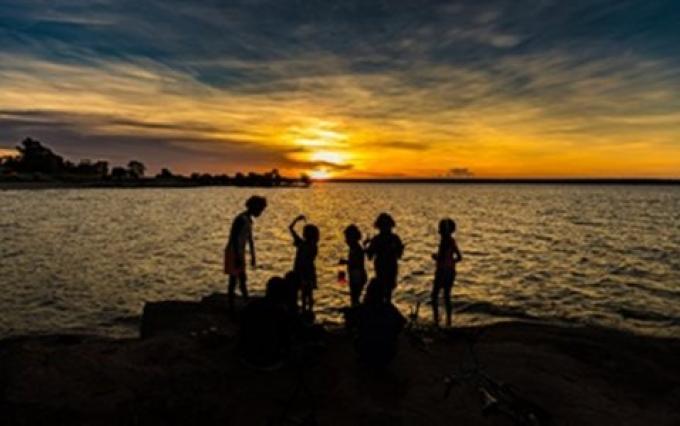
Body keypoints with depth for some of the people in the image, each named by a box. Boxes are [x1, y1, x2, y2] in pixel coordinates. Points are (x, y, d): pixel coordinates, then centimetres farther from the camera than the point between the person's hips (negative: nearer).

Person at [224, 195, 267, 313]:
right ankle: (231, 307, 6)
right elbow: (234, 239, -25)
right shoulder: (241, 219, -20)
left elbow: (250, 239, 17)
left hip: (240, 254, 9)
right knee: (233, 280, -3)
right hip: (234, 253, -9)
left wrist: (253, 256, 21)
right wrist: (237, 258, -26)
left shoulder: (248, 220, 10)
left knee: (243, 280, 17)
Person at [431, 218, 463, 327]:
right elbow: (459, 257, 9)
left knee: (434, 295, 6)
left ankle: (436, 319, 3)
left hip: (442, 272, -8)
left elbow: (441, 258, -23)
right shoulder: (452, 241, 6)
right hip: (451, 272, 8)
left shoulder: (444, 241, -19)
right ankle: (448, 320, 19)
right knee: (447, 296, 16)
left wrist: (434, 257, -4)